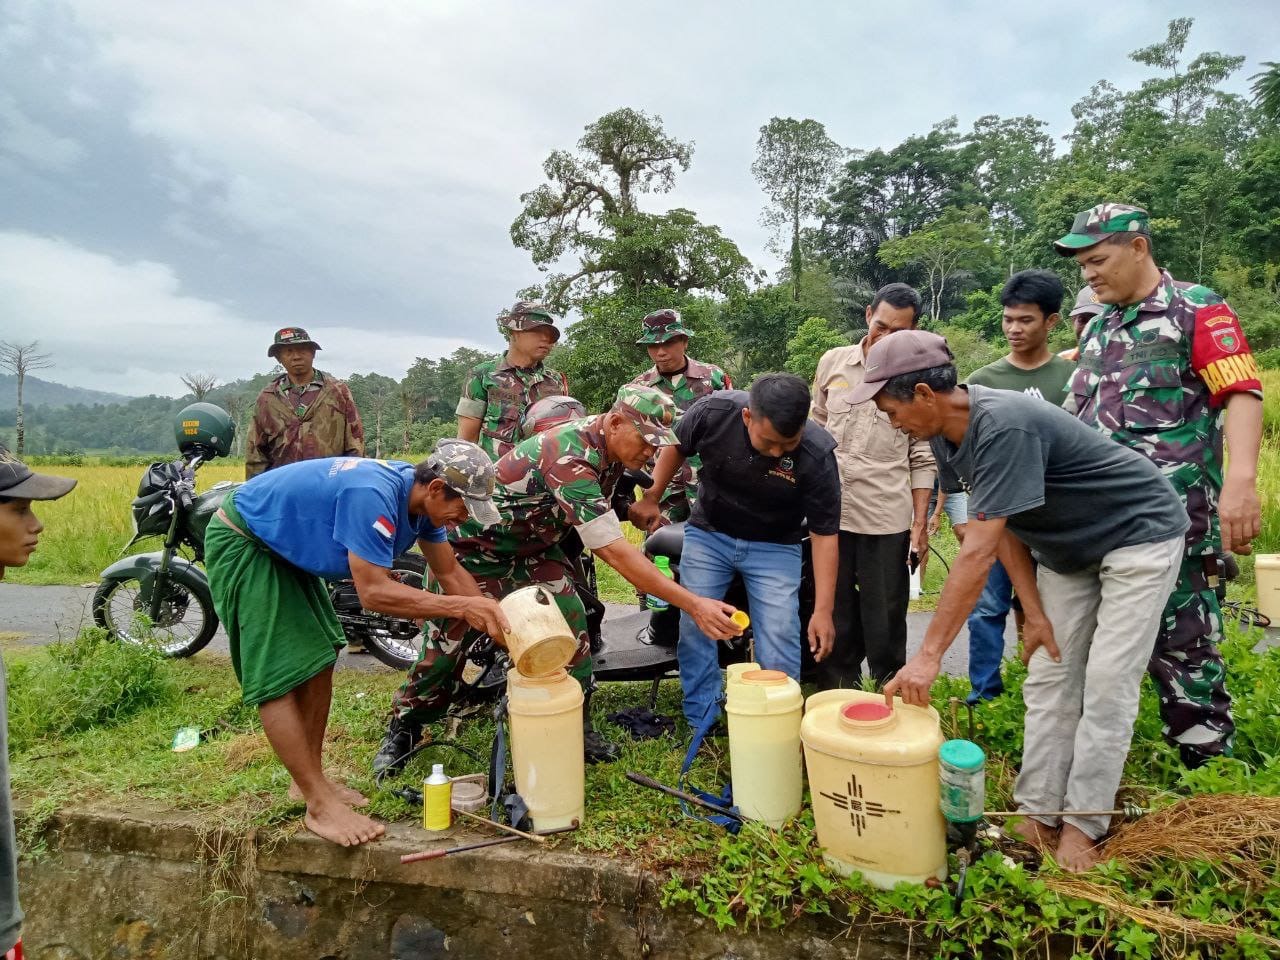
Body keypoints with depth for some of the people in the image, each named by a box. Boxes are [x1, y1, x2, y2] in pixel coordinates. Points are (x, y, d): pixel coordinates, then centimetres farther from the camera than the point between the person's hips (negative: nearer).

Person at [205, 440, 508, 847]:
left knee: (318, 659, 9)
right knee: (278, 678, -10)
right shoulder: (373, 495, -36)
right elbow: (373, 592, -36)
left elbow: (449, 572, 0)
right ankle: (320, 806, -6)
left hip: (286, 546, 9)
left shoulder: (421, 497, -8)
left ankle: (309, 779, 21)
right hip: (241, 543, -9)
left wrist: (493, 620, -11)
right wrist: (460, 607, -35)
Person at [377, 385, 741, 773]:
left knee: (571, 624, -7)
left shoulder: (608, 447, -10)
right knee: (447, 641, 2)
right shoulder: (572, 460, -39)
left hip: (534, 544, 7)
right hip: (477, 546, -7)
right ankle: (403, 729, 25)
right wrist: (694, 605, -45)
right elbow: (615, 552, -44)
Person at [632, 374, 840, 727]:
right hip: (708, 533, 2)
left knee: (779, 640, -6)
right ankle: (700, 724, 18)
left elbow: (824, 534, -20)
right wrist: (650, 498, -2)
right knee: (695, 626, 2)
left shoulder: (817, 456, -27)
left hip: (774, 546, -1)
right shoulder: (713, 412, -25)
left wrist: (823, 610, -22)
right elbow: (676, 447, -2)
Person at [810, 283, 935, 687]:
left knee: (885, 621, 7)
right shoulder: (833, 362, 4)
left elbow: (923, 460, 0)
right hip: (829, 513, 3)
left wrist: (920, 524, -3)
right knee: (834, 617, 14)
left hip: (887, 519, -2)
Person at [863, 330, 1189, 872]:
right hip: (1066, 548, 8)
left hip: (1139, 534, -8)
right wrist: (1035, 613, -5)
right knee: (1048, 680, 5)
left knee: (1106, 686, -6)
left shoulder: (1003, 426, -37)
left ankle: (1082, 824, 7)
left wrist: (928, 654, -39)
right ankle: (1037, 816, 11)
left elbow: (978, 552, -40)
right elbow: (1001, 526, -3)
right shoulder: (947, 435, -9)